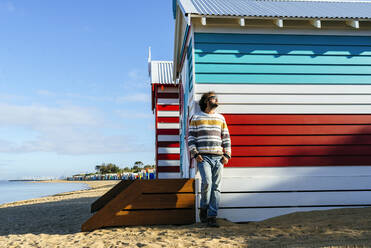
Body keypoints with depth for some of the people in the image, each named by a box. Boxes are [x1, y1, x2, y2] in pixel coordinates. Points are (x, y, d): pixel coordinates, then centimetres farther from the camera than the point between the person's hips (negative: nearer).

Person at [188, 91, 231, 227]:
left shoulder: (220, 118, 17)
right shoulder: (196, 118, 8)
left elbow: (226, 138, 16)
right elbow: (191, 137, 5)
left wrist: (227, 155, 5)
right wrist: (195, 154, -7)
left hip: (218, 157, 3)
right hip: (203, 157, -3)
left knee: (216, 187, -2)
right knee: (207, 182, -20)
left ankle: (211, 217, 3)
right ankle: (203, 209, 3)